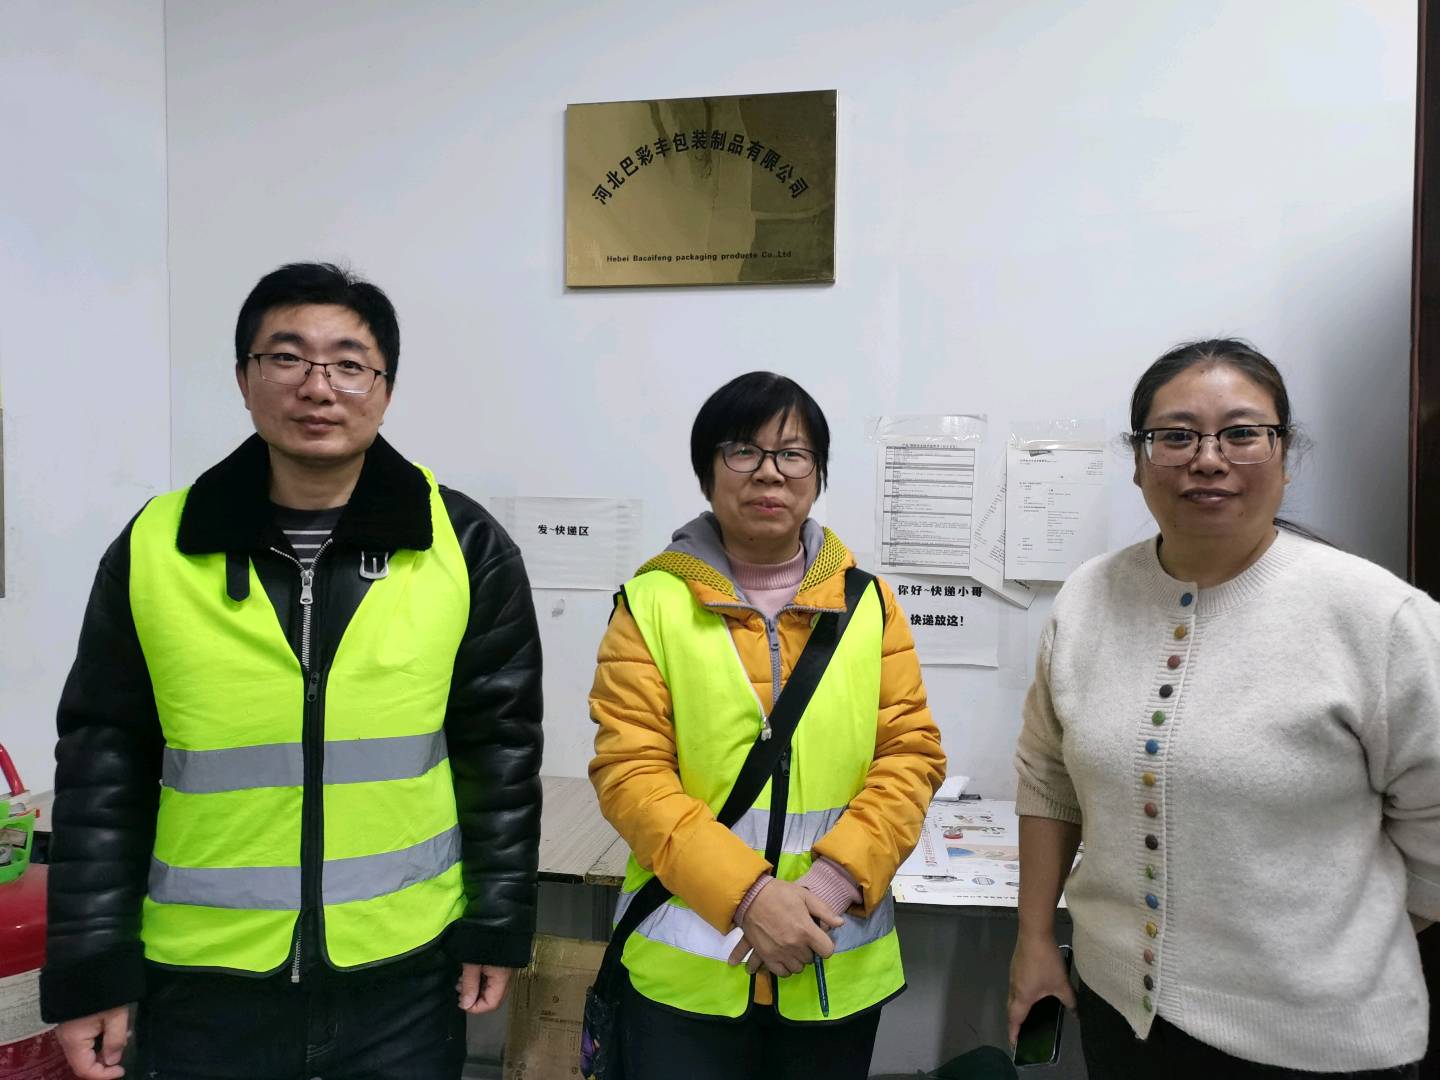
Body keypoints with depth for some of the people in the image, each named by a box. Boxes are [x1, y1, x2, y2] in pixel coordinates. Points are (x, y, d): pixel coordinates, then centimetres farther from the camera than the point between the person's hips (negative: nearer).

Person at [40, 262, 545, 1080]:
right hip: (205, 981, 1)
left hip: (407, 972, 0)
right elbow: (105, 772, 1)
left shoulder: (465, 545, -7)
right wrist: (92, 966, 1)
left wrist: (498, 925, -1)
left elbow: (499, 749, -3)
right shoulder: (155, 547, -4)